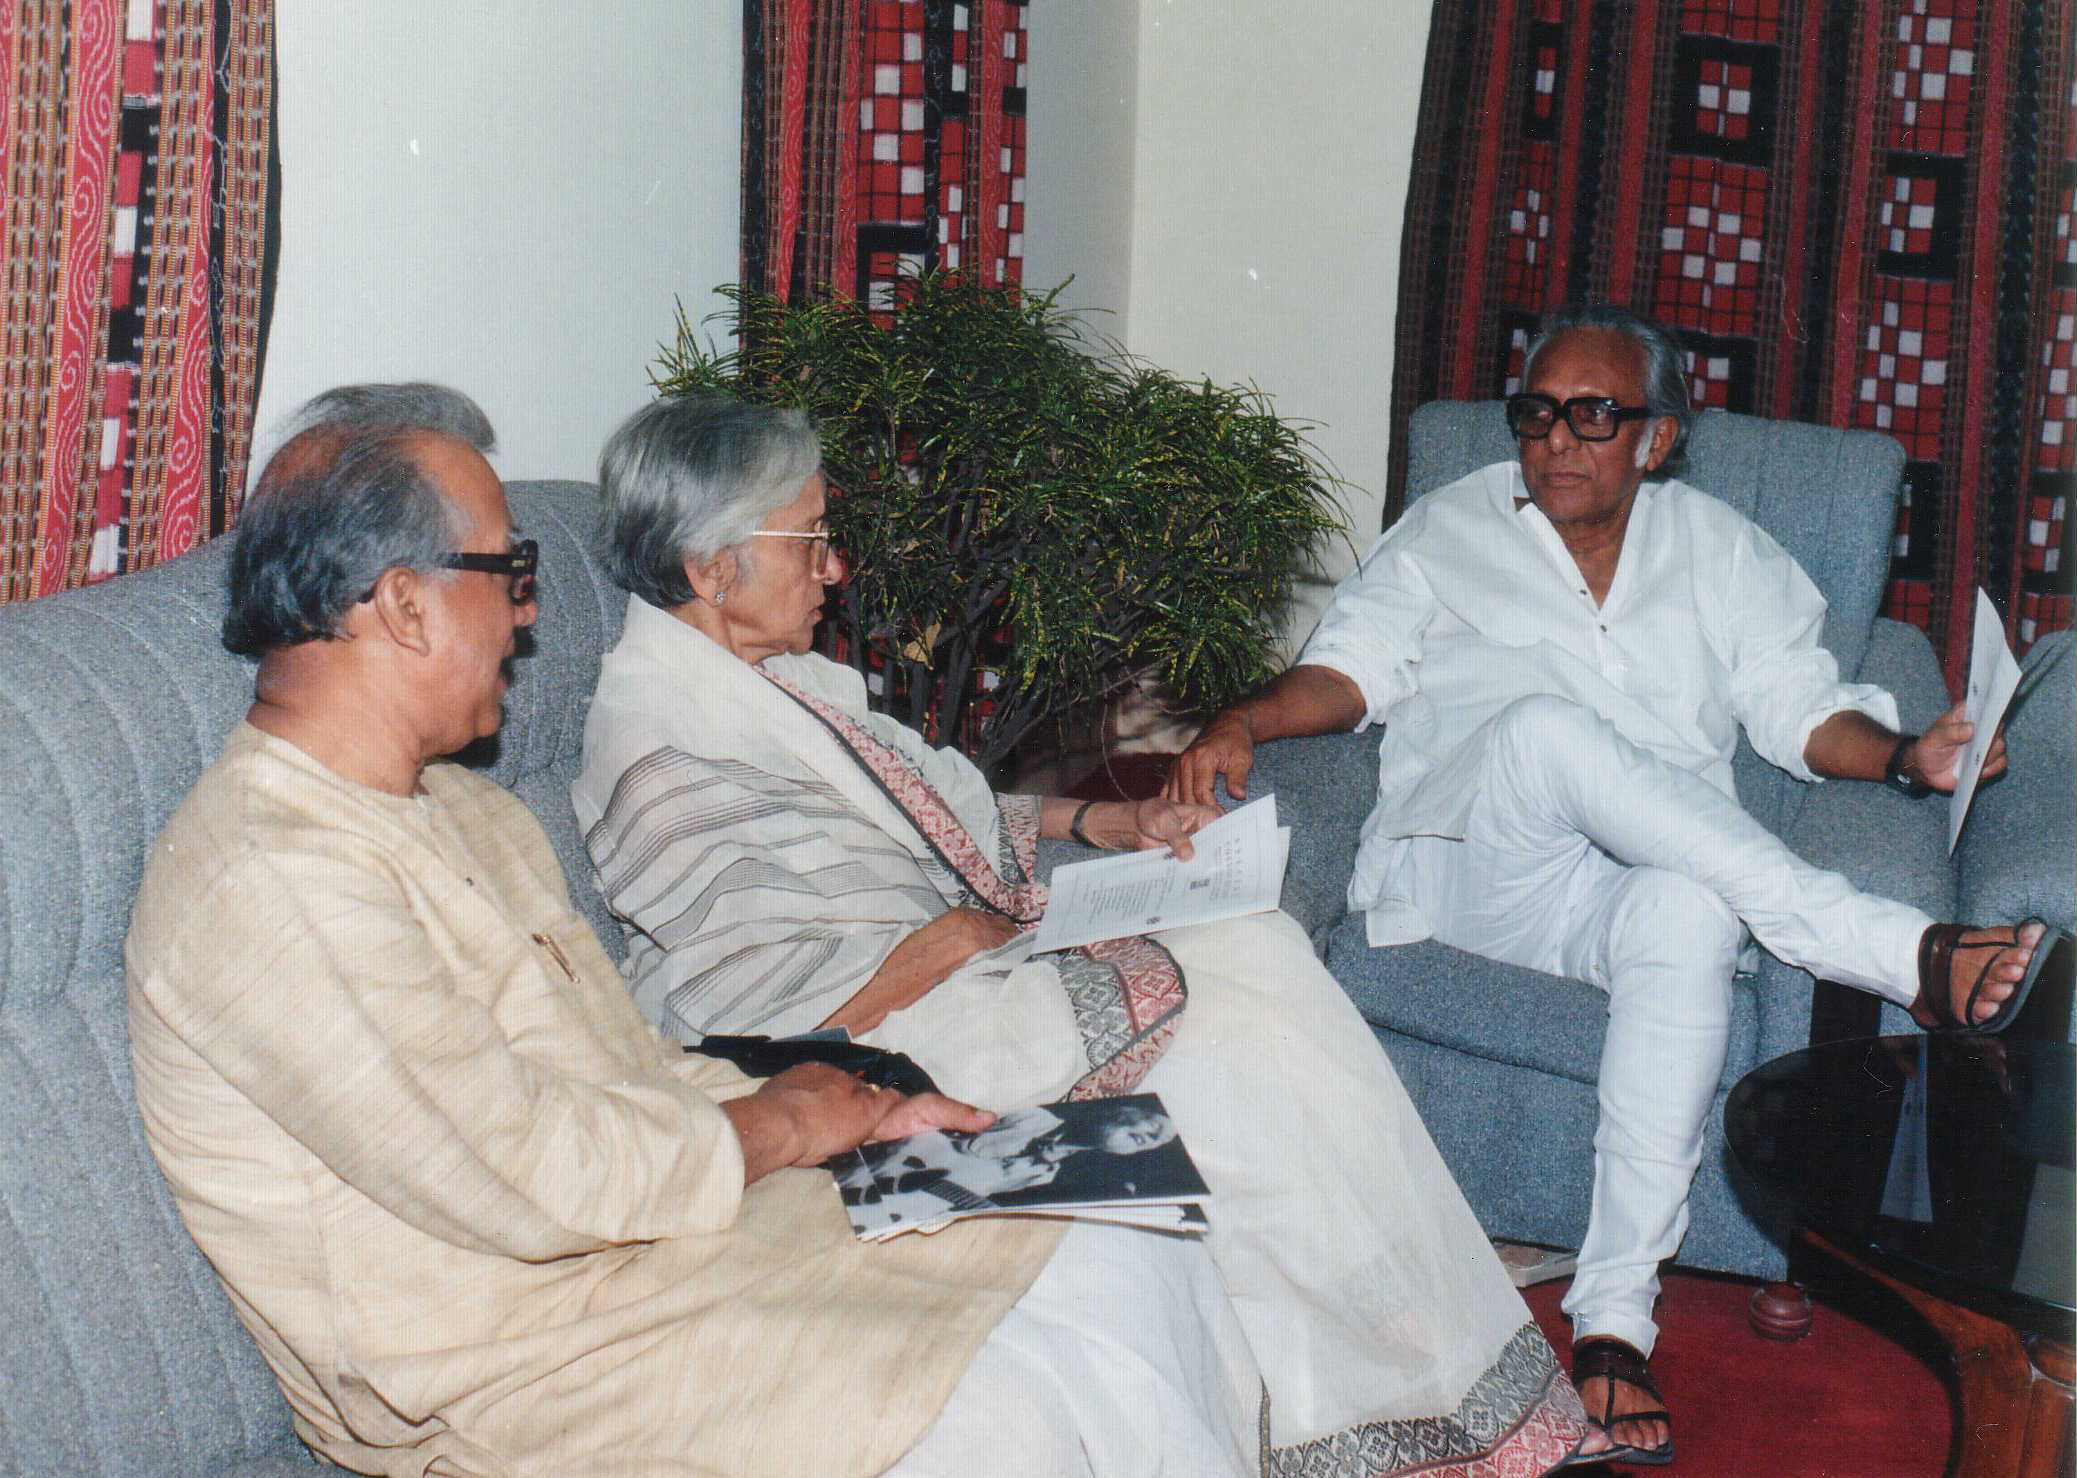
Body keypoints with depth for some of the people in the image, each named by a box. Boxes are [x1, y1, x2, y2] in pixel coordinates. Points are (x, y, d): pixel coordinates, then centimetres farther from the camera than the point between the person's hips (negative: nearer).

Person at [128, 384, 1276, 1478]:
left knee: (1126, 1268, -4)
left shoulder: (470, 815, 14)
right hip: (515, 1361, -9)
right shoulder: (264, 884, -19)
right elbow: (533, 1179, -23)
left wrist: (853, 1117, 3)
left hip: (660, 1227, 9)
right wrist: (780, 1124, -8)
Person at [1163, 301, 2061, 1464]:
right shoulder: (1452, 529, 19)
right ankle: (1903, 955, -38)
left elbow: (1801, 708, 13)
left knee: (1690, 921, -39)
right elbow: (1354, 666, 8)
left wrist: (1907, 755, -7)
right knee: (1542, 728, -36)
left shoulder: (1724, 555, 20)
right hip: (1471, 867, 0)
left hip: (1658, 874, 1)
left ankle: (1617, 1315, -37)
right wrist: (1244, 724, -12)